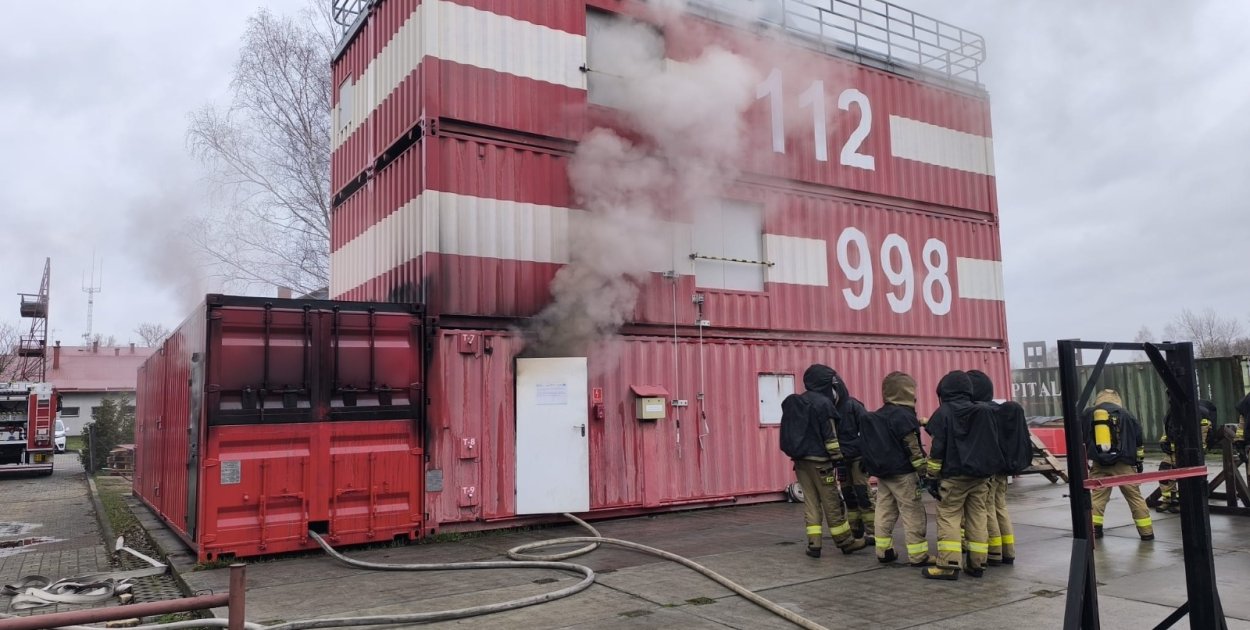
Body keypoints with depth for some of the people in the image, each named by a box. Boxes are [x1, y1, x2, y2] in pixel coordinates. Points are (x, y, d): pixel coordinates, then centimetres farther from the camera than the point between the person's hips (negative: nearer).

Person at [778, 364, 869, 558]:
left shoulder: (793, 403, 9)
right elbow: (830, 436, -13)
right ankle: (845, 542, 17)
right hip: (819, 461, -6)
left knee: (810, 502, 10)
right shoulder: (822, 403, -12)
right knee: (832, 503, 5)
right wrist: (838, 458, -7)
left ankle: (814, 544, 8)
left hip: (800, 460, 6)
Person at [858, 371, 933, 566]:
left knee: (884, 511, 12)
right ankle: (918, 555, 2)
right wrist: (923, 469, -9)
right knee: (913, 513, -1)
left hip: (881, 471, 8)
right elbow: (912, 446, -15)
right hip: (902, 473, -8)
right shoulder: (904, 415, -15)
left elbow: (870, 445, 14)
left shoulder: (874, 417, 10)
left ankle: (884, 551, 15)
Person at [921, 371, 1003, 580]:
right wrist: (988, 474, 21)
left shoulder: (943, 413, -7)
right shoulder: (984, 413, 10)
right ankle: (977, 564, 10)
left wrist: (932, 476, -3)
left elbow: (937, 448, -9)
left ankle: (949, 564, -8)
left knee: (948, 519, -2)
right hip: (980, 476, 5)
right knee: (977, 519, 9)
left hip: (953, 476, -5)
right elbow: (992, 444, 14)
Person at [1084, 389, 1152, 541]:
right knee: (1135, 498, 7)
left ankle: (1094, 529, 3)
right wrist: (1139, 462, 15)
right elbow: (1138, 440, 7)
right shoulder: (1125, 415, 5)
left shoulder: (1087, 415, 9)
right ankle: (1147, 532, 11)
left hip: (1098, 465, 1)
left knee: (1097, 497, 8)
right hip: (1123, 464, -1)